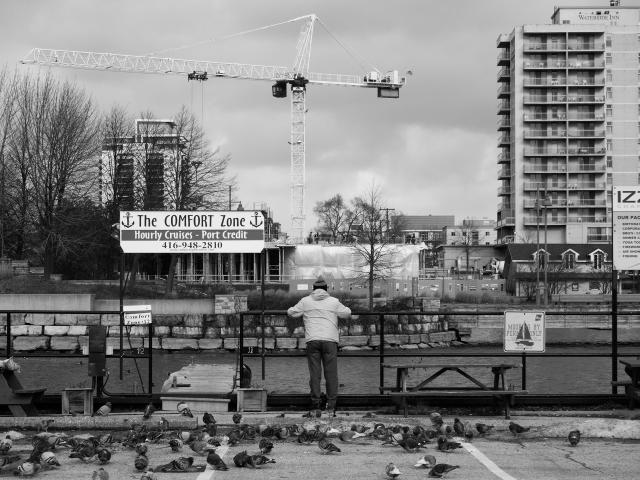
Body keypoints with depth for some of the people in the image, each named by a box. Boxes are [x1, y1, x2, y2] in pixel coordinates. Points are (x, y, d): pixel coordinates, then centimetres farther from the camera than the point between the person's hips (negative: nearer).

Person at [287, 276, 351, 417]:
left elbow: (291, 313, 15)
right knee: (331, 374, 1)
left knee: (314, 374, 1)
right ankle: (331, 407, -4)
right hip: (330, 340, 0)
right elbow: (346, 314, 19)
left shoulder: (306, 301, 8)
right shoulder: (334, 301, 8)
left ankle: (316, 406, -4)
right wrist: (346, 309, 41)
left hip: (312, 340, 0)